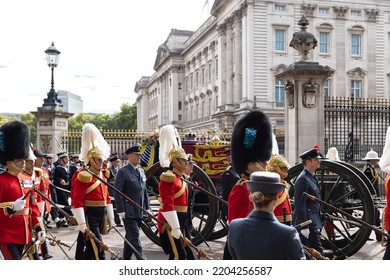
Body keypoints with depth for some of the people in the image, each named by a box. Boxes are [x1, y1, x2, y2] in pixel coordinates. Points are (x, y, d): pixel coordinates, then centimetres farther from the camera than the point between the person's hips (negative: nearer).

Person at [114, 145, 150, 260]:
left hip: (139, 211, 7)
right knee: (134, 237, -7)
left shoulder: (141, 171, 14)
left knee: (130, 237, 14)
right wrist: (121, 211, -15)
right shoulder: (123, 172, -8)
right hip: (129, 212, -7)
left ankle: (126, 259, 23)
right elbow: (117, 192, -11)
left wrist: (147, 208, 13)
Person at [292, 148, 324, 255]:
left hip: (313, 222, 10)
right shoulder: (303, 179, -16)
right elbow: (300, 205, -20)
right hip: (308, 223, -10)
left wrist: (318, 224, 21)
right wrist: (304, 226, -22)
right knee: (318, 251, -8)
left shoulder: (312, 177, 15)